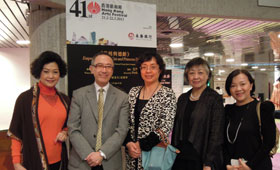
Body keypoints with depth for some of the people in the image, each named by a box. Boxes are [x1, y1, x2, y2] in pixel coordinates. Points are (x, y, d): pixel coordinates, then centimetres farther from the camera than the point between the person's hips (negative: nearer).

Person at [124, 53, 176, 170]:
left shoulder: (168, 94, -9)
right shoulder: (133, 92, 5)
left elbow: (165, 128, -13)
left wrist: (141, 145, -15)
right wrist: (128, 143, -8)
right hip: (131, 152, 4)